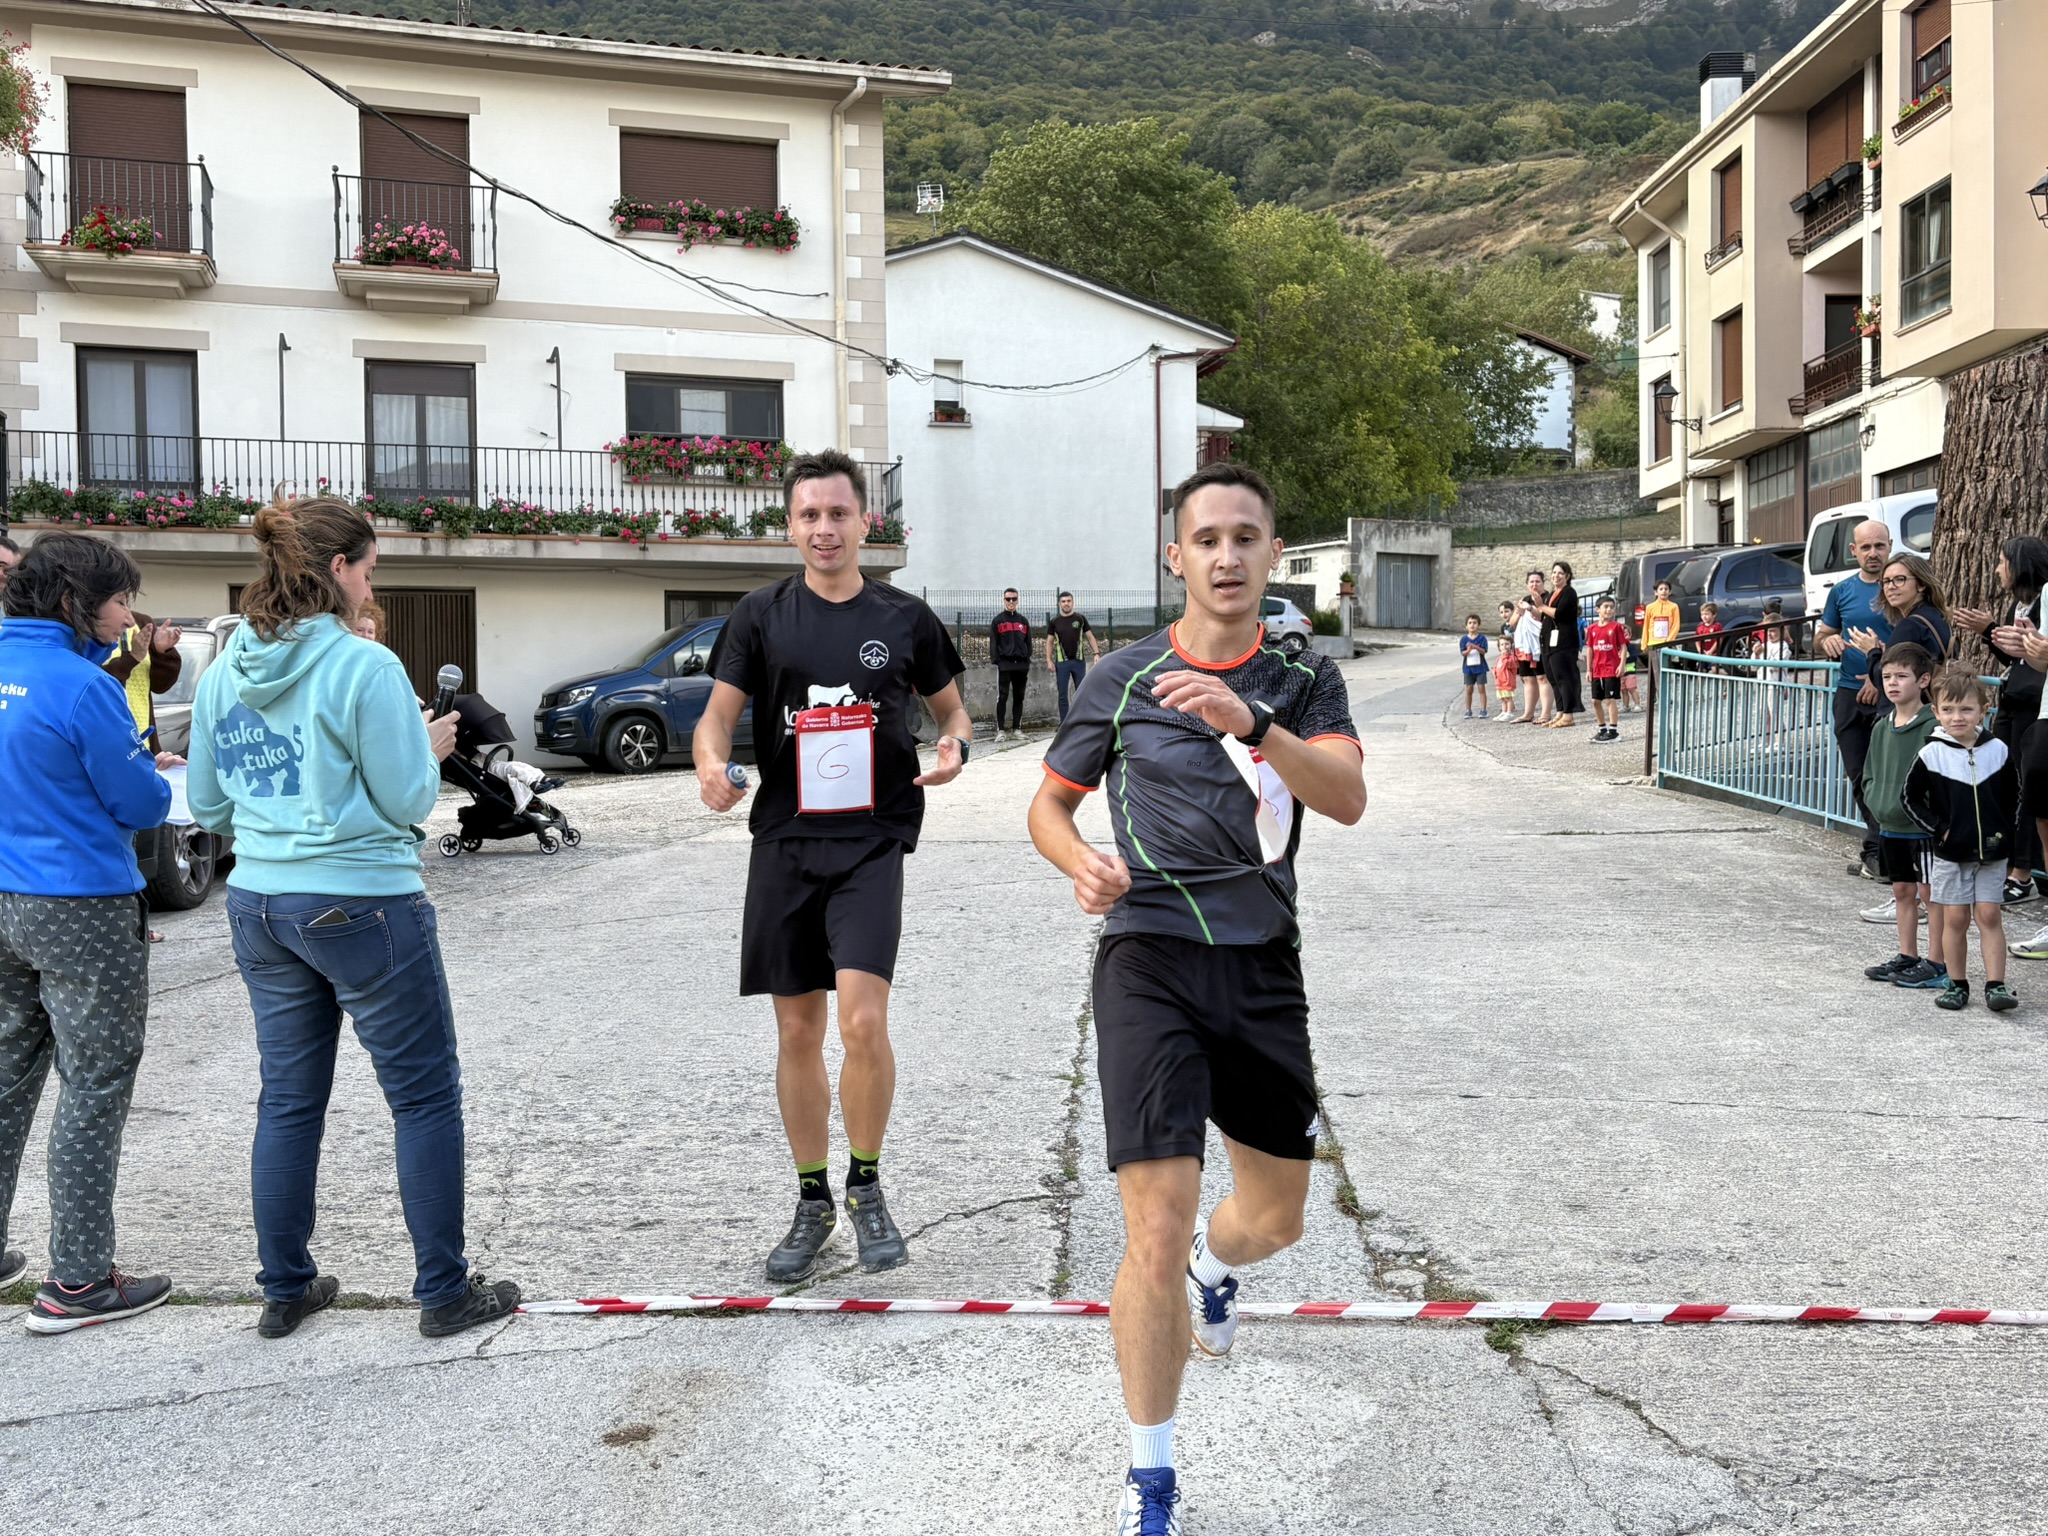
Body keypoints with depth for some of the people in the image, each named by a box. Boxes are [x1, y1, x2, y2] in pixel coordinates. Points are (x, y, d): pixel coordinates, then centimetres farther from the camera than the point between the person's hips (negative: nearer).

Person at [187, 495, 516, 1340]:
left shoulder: (224, 672, 5)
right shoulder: (364, 667, -15)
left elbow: (208, 804, 12)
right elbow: (406, 802, -13)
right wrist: (428, 749, 5)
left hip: (259, 905, 7)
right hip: (361, 903, -7)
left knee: (287, 1099, 16)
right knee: (427, 1097, 5)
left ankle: (285, 1289, 25)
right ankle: (444, 1292, 11)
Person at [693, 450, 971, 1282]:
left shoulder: (904, 617, 6)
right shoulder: (762, 615, 6)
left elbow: (951, 708, 15)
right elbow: (717, 714, 1)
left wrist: (954, 747, -8)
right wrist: (710, 762, -21)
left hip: (872, 842, -2)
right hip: (784, 844, 2)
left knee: (862, 1021, -16)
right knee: (798, 1032, 8)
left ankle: (866, 1186, 7)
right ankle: (813, 1202, 25)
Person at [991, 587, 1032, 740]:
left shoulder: (1023, 621, 15)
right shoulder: (997, 621, 5)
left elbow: (1028, 643, 15)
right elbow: (993, 643, 1)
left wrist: (1027, 662, 8)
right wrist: (995, 660, -8)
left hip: (1021, 664, 4)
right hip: (1004, 665, -4)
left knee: (1019, 697, 7)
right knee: (1002, 697, -7)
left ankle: (1017, 728, 13)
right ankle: (1000, 729, -4)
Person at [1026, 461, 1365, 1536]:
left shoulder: (1305, 681, 4)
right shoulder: (1122, 679, 1)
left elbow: (1349, 796, -14)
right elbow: (1048, 803, 11)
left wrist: (1250, 722, -32)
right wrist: (1083, 863, -12)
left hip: (1264, 970, 3)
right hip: (1149, 962, -3)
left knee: (1275, 1218, 16)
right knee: (1158, 1225, -12)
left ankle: (1214, 1267, 56)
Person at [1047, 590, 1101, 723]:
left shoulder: (1080, 619, 5)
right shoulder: (1054, 622, 6)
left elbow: (1090, 637, 5)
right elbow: (1049, 642, 7)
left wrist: (1096, 653, -8)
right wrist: (1049, 660, -4)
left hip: (1079, 661, 0)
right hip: (1061, 662, 0)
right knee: (1063, 695, 1)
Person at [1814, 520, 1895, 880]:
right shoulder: (1842, 590, 10)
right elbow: (1820, 638, 17)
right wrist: (1828, 641, -8)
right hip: (1849, 694, 5)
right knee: (1859, 776, 10)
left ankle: (1875, 852, -1)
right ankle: (1877, 847, 22)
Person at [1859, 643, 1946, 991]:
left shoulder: (1932, 726, -14)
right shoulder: (1882, 728, 9)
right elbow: (1870, 774, 16)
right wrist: (1876, 801, 1)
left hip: (1925, 826, -7)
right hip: (1891, 826, 7)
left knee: (1931, 893, 1)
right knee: (1902, 891, 16)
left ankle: (1937, 964, 8)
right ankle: (1907, 957, 26)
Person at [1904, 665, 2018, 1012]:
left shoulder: (1997, 751, -1)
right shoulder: (1931, 754, -7)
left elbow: (2011, 798, 11)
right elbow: (1912, 798, -1)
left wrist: (2004, 833, 3)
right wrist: (1939, 828, -8)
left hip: (1991, 851, 1)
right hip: (1949, 852, -1)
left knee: (1990, 915, 0)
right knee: (1955, 918, 4)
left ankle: (1995, 985, 2)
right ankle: (1957, 984, 14)